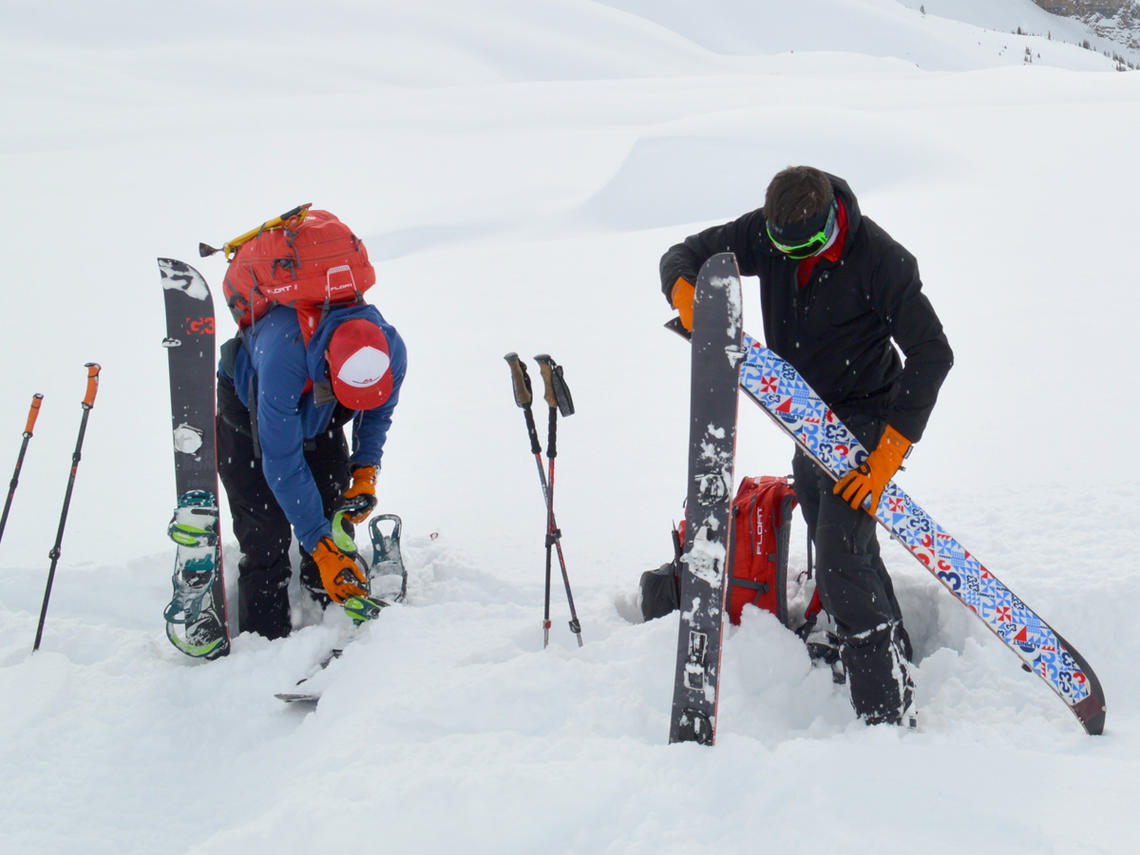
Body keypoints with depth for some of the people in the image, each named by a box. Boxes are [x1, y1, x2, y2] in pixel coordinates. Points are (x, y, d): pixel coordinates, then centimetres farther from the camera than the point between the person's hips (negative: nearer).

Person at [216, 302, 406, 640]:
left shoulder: (391, 350, -29)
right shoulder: (283, 354, -45)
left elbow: (377, 414, -3)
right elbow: (283, 463, -38)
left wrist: (366, 474, -18)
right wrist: (321, 548, -37)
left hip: (319, 418, 5)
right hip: (247, 410, -4)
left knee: (335, 519, -3)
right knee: (266, 533, -12)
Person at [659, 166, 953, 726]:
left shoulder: (880, 260, -24)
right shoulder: (766, 233, -8)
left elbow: (931, 354, -23)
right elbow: (685, 255, 1)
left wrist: (888, 452, -30)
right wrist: (688, 298, -26)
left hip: (866, 423, -7)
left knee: (840, 562, -19)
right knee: (849, 561, 17)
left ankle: (890, 717, -16)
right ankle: (900, 672, 35)